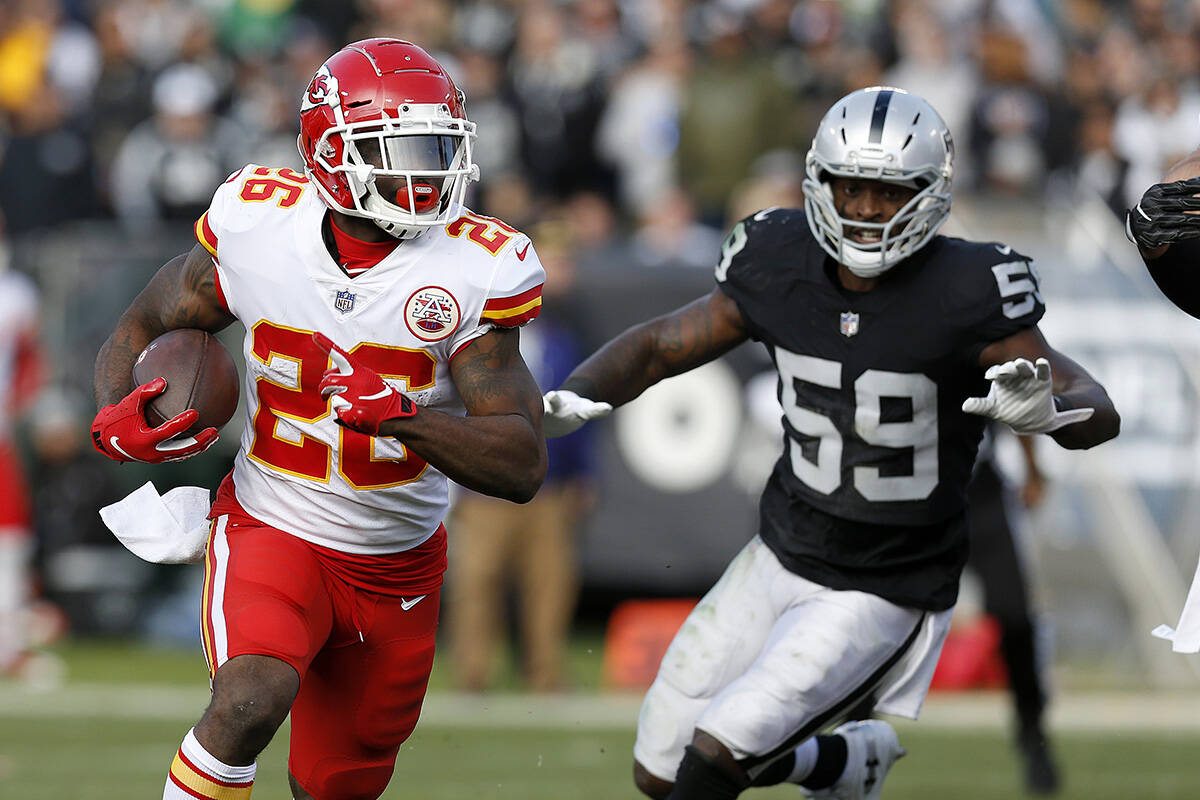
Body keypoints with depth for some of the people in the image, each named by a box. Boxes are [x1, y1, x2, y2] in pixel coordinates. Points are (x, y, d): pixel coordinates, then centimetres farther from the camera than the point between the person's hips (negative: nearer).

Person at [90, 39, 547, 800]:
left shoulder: (473, 271, -16)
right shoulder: (257, 225, -13)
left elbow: (523, 467, -19)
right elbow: (144, 328, 5)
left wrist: (399, 415, -36)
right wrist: (116, 417, -17)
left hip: (398, 563, 2)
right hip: (273, 532, -2)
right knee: (251, 702, -32)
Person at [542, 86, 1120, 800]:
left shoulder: (963, 298, -22)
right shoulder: (778, 271, -8)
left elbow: (1100, 416, -22)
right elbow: (657, 347, 3)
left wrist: (1044, 410, -47)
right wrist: (572, 399, -18)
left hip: (884, 596, -6)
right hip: (781, 555, 6)